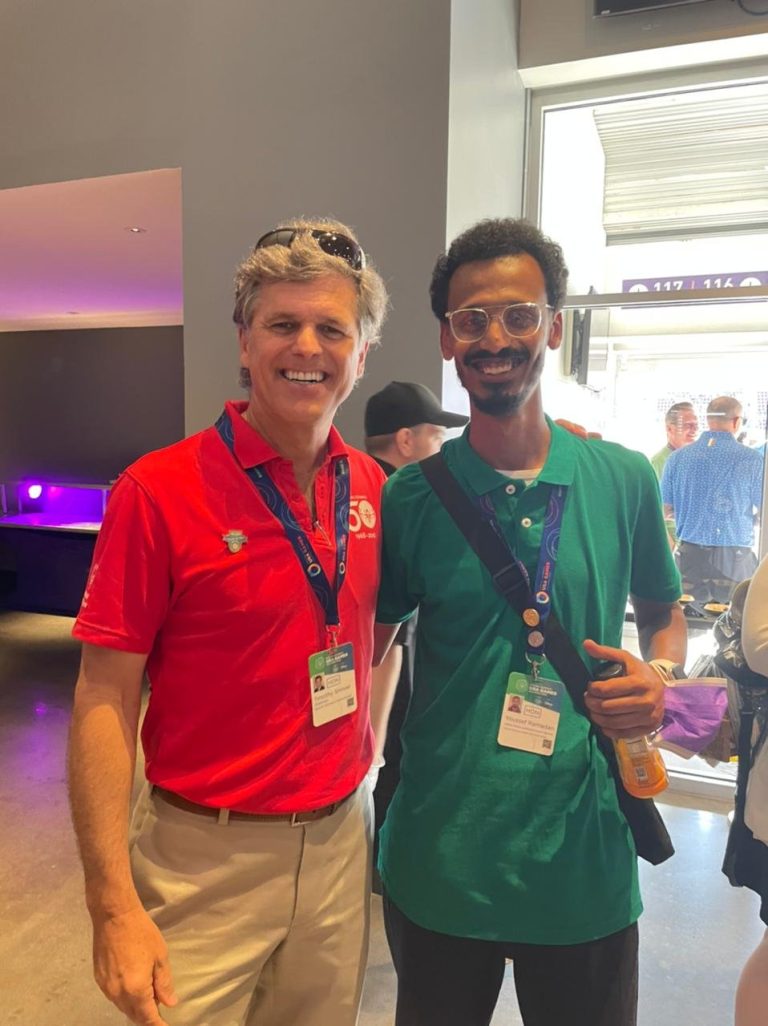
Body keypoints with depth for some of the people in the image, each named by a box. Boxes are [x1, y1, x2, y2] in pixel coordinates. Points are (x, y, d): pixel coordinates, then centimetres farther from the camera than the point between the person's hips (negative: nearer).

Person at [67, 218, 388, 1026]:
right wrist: (113, 905, -14)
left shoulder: (372, 488, -1)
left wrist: (368, 759, 6)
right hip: (205, 858, -4)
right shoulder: (158, 490, -15)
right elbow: (104, 701, -13)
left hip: (341, 842, 5)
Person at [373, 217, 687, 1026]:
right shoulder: (410, 496, -8)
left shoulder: (624, 480, -5)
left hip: (586, 864, 1)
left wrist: (660, 675, -9)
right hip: (440, 862, 0)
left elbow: (664, 612, 11)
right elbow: (366, 649, 1)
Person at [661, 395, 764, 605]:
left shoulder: (678, 457, -1)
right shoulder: (751, 460, -7)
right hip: (735, 557, -2)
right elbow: (760, 512, -2)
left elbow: (665, 511, 5)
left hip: (690, 556, 2)